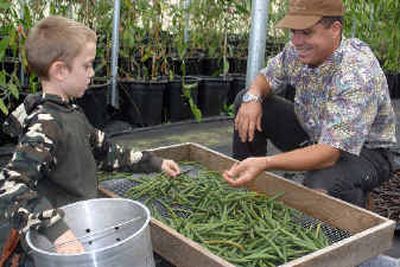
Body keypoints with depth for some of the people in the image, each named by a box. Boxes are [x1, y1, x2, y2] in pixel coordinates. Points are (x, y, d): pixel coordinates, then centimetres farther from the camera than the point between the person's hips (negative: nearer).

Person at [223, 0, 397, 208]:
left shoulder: (358, 74, -33)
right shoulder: (297, 50, -12)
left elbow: (329, 153, -38)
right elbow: (267, 77, 7)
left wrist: (264, 163, -49)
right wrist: (253, 97, -18)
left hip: (363, 150, -7)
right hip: (313, 135, 7)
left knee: (320, 187, -40)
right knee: (245, 101, -3)